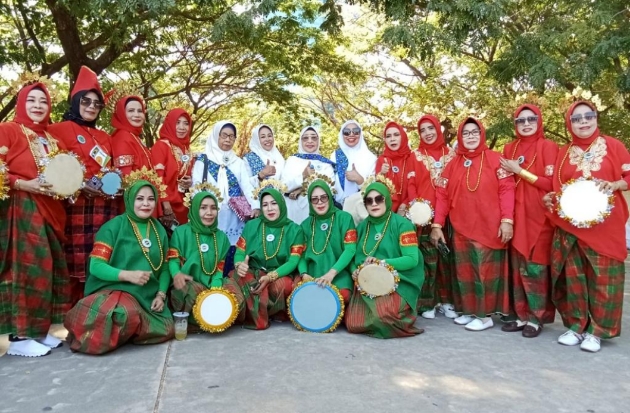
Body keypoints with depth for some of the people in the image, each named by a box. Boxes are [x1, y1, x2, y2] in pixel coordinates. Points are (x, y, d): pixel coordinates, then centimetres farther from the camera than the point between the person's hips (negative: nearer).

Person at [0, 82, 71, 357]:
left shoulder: (52, 141, 18)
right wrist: (23, 184, -20)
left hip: (49, 212, 7)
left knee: (48, 269, 7)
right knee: (24, 268, -9)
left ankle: (37, 329, 17)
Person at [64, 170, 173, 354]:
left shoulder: (159, 230, 11)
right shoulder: (114, 226, -4)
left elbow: (164, 267, 13)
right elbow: (95, 265, -11)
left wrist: (161, 294, -4)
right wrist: (127, 275, -25)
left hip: (148, 295, 5)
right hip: (115, 289, -5)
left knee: (167, 330, -17)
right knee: (128, 314, -37)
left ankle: (124, 330, 5)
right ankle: (101, 335, -6)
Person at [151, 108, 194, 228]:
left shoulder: (186, 149, 13)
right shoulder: (161, 145, -7)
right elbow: (157, 178, -13)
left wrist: (190, 182, 1)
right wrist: (166, 204, -19)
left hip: (183, 205, 7)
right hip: (166, 205, -7)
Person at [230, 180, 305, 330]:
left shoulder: (294, 229, 1)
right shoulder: (251, 226, 7)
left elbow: (293, 261, -9)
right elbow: (239, 252, 5)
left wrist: (271, 276, -26)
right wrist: (239, 265, -21)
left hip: (280, 276, -1)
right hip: (252, 273, 1)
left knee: (282, 286, -36)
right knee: (236, 276, -32)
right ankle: (256, 317, -15)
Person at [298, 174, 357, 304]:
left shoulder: (344, 218, 2)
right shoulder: (306, 224, 13)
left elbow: (350, 249, -9)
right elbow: (302, 253, 8)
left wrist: (331, 273, -21)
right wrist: (304, 274, -14)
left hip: (338, 273, -2)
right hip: (313, 275, 3)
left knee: (342, 296, -32)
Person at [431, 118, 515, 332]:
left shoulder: (495, 159, 0)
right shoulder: (453, 164, 11)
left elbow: (506, 189, -7)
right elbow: (442, 195, 7)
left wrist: (507, 220, -17)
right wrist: (437, 224, 1)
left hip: (489, 227, -4)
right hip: (461, 229, 4)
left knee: (486, 270, 0)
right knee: (464, 271, 9)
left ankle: (485, 315, 11)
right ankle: (469, 310, 21)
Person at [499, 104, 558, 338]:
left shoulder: (548, 147, -2)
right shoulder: (509, 149, 12)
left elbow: (552, 183, -9)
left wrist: (520, 171, -12)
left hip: (539, 217, -4)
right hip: (516, 216, 4)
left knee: (536, 267, -2)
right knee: (517, 267, 5)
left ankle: (537, 317, 9)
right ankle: (522, 315, 14)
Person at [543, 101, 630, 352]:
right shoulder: (563, 153, 10)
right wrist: (550, 198, -7)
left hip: (605, 225, -2)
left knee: (602, 276, 1)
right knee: (572, 276, 5)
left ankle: (597, 331, 12)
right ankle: (576, 326, 17)